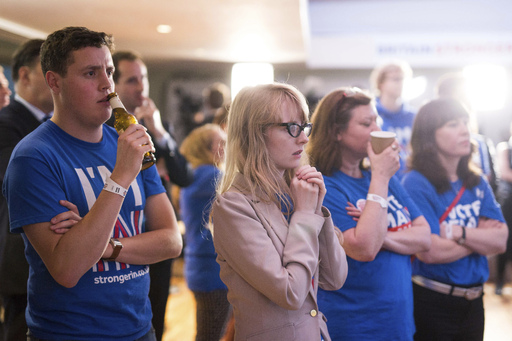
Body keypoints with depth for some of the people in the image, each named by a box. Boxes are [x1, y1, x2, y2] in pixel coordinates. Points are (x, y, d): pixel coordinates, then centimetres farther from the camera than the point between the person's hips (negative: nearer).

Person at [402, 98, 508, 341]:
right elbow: (431, 252, -22)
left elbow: (500, 241, -3)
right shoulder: (416, 183, -14)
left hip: (473, 302, 6)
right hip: (432, 303, -6)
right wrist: (481, 236, -6)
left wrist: (458, 233, -20)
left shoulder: (477, 183, 6)